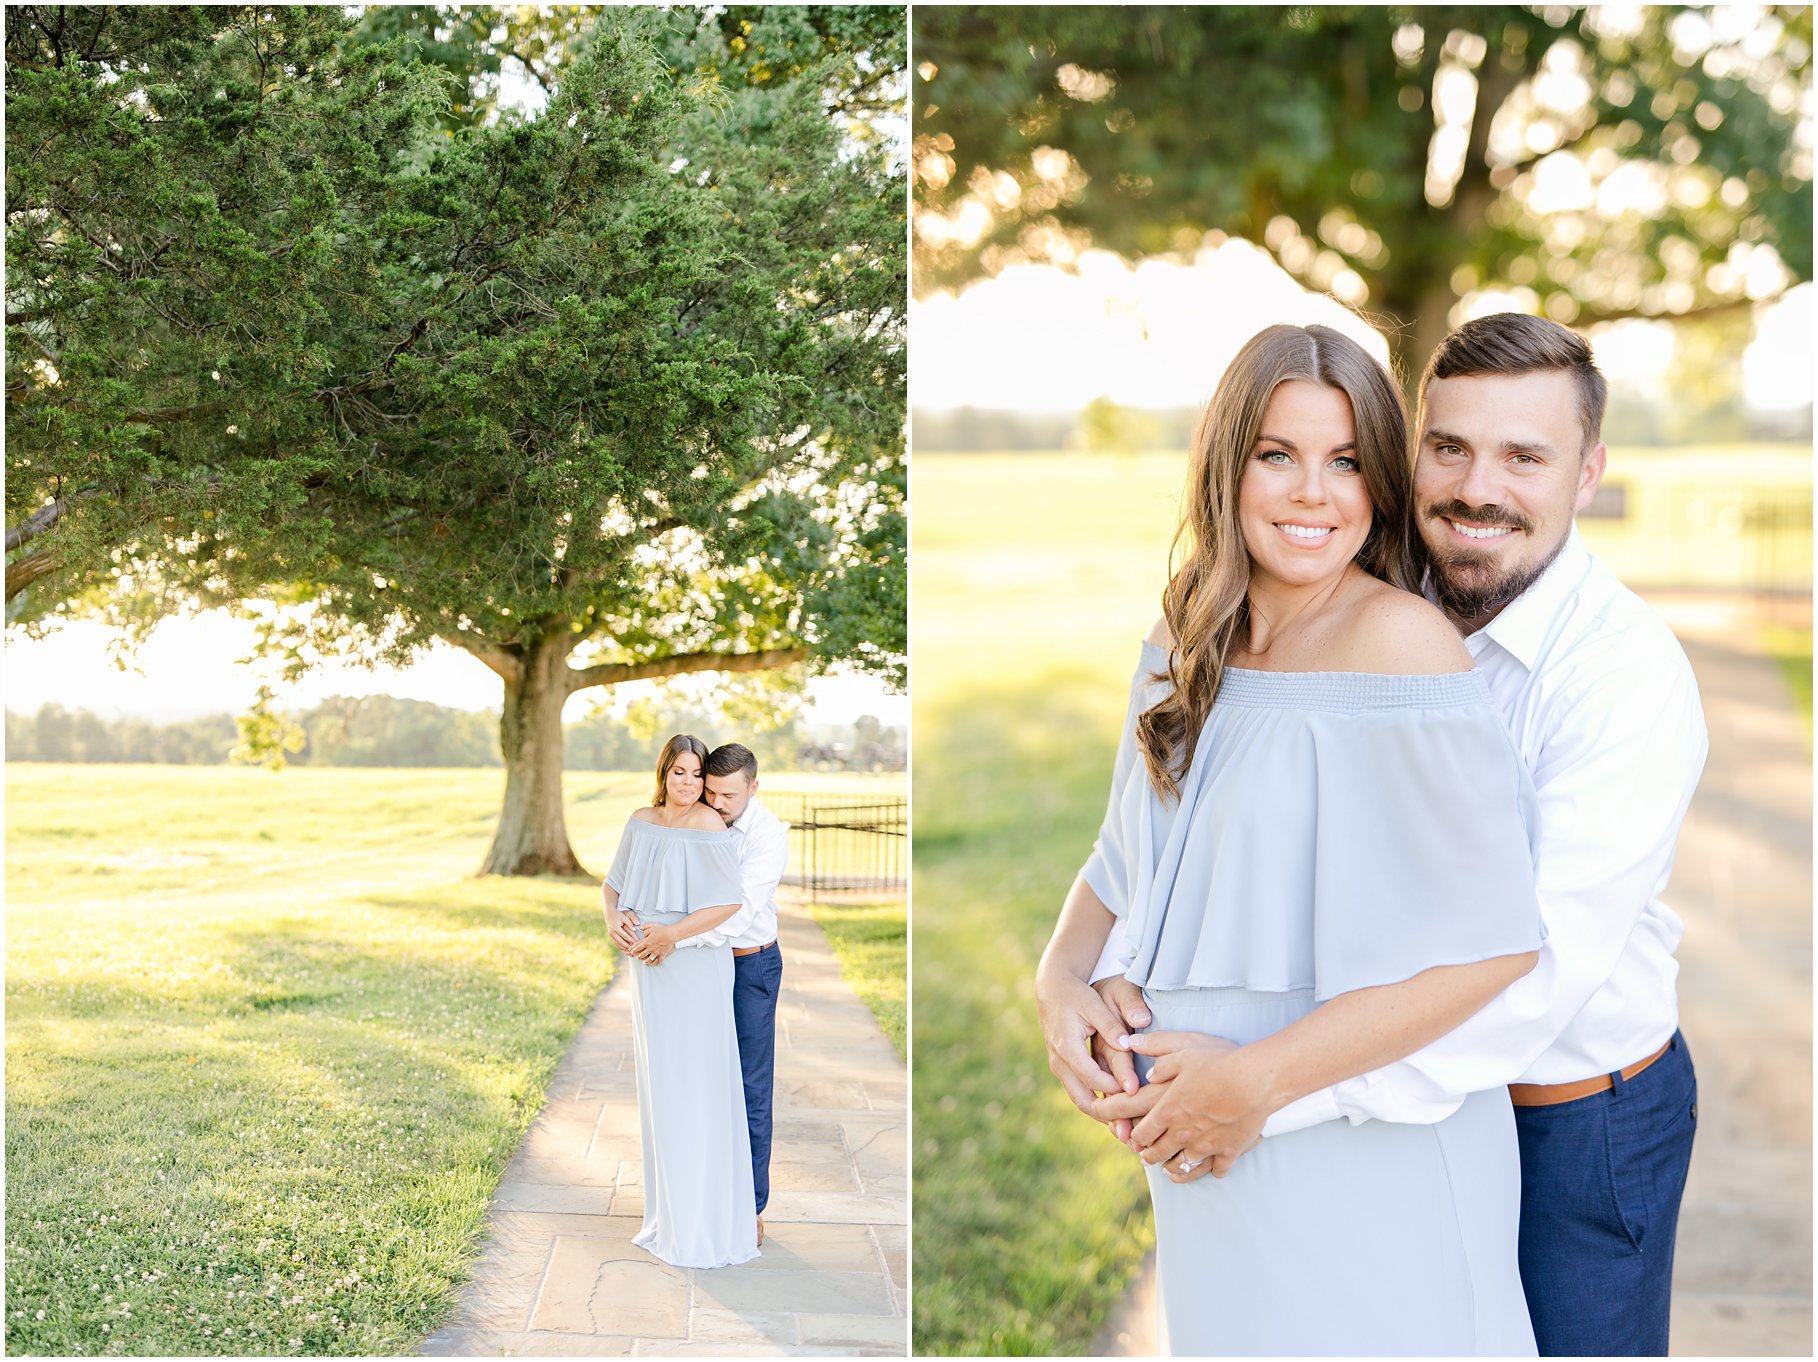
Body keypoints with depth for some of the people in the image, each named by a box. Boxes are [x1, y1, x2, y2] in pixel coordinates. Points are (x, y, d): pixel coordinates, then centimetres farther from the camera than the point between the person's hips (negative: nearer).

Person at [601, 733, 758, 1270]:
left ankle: (712, 1215, 6)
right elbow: (613, 884, 14)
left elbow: (729, 902, -17)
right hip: (649, 968, 7)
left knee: (701, 1085, -3)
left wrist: (671, 934, -20)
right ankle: (670, 1208, 25)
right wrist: (613, 918, -7)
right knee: (660, 1085, 13)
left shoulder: (709, 826, -13)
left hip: (697, 968, -6)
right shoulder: (640, 823, 6)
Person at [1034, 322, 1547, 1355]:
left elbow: (1494, 942, -23)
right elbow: (1124, 862, 15)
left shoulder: (1398, 641, -18)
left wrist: (1251, 1078, -21)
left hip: (1365, 1160, -6)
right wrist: (1061, 982, -6)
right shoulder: (1182, 650, 4)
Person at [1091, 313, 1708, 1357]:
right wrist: (1118, 962, -18)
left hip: (1580, 1108, -5)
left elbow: (1540, 968, -32)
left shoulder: (1629, 673, -25)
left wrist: (1274, 1092, -33)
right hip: (1424, 1091, 6)